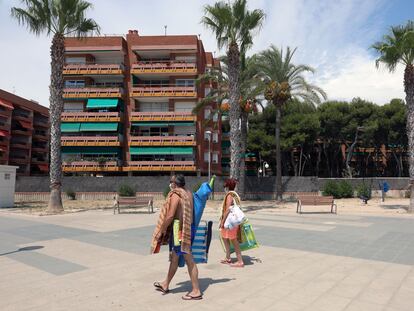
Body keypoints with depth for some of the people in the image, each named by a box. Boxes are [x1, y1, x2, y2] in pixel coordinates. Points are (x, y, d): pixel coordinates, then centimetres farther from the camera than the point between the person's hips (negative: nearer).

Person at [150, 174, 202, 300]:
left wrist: (162, 230, -6)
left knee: (189, 260, -2)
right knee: (174, 257, 20)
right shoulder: (188, 193, 9)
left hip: (179, 230, -9)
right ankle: (165, 285, 36)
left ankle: (196, 291, 7)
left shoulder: (175, 195, -15)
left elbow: (170, 216, -19)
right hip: (187, 228, 9)